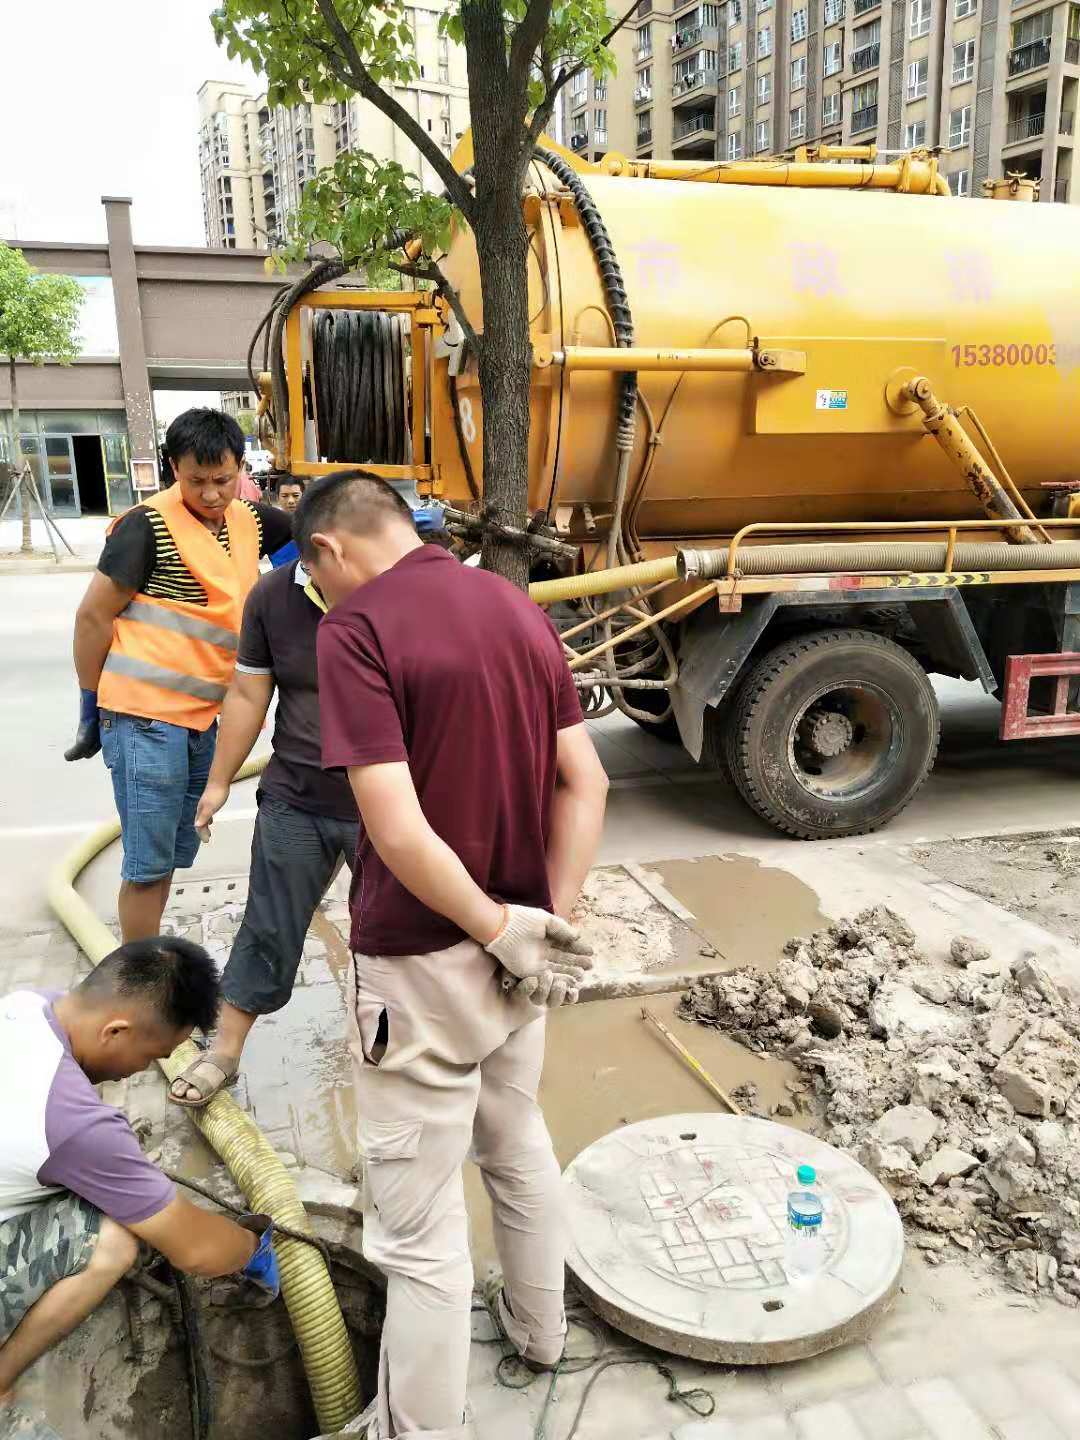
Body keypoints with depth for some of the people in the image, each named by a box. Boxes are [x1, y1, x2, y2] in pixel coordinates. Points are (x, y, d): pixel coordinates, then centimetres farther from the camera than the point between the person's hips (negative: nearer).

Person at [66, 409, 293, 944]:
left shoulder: (249, 521, 7)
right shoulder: (148, 525, -13)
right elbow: (93, 616, -9)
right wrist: (92, 706, -4)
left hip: (206, 718, 7)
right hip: (145, 719, -7)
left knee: (174, 856, 17)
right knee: (149, 865, -2)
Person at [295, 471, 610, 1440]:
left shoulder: (357, 628, -18)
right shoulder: (521, 609, 4)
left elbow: (397, 828, -25)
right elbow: (585, 784, 2)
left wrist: (504, 931, -14)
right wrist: (548, 921, -2)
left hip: (422, 963, -7)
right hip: (512, 951, 8)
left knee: (420, 1227, 9)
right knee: (519, 1145, 29)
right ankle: (539, 1327, 51)